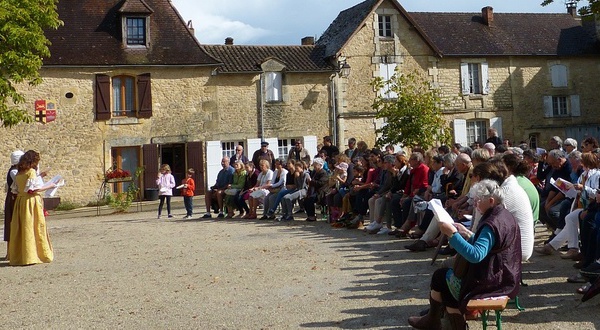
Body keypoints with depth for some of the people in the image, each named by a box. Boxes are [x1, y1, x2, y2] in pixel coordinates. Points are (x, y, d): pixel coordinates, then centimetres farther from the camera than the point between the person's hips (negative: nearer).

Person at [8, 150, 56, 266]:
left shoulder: (18, 173, 11)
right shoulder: (31, 171, -11)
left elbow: (14, 190, 11)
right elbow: (34, 189, -17)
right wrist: (49, 186, -5)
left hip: (20, 201, 7)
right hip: (31, 202, -7)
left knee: (20, 228, 10)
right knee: (35, 228, 0)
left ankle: (18, 256, 13)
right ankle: (30, 256, 1)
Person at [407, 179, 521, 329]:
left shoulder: (492, 224, -25)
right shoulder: (505, 216, 6)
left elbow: (476, 255, -36)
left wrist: (453, 234, -35)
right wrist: (467, 234, 7)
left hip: (491, 282, -10)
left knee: (440, 276, 9)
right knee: (449, 274, 20)